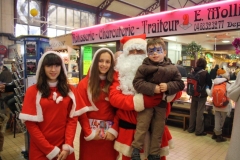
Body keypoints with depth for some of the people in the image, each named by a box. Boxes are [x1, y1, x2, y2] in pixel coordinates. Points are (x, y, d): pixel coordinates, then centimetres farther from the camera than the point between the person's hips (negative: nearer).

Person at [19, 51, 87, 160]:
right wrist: (50, 150, -11)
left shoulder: (70, 91, 2)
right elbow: (30, 123, -8)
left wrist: (68, 146, -11)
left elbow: (73, 118, 0)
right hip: (40, 149, -2)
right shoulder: (33, 91, -5)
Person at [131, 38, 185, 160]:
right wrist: (153, 88, -25)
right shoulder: (144, 67, -7)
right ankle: (136, 150, 12)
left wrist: (168, 86, -19)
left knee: (158, 130, 12)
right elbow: (137, 82, -14)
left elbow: (180, 83, 1)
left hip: (162, 103, 3)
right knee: (142, 126, -6)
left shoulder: (172, 68, 0)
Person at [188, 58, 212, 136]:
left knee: (192, 111, 14)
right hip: (202, 95, -5)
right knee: (200, 112, 2)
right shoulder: (205, 73, -15)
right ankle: (199, 130, 11)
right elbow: (209, 84, -6)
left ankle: (191, 128, 25)